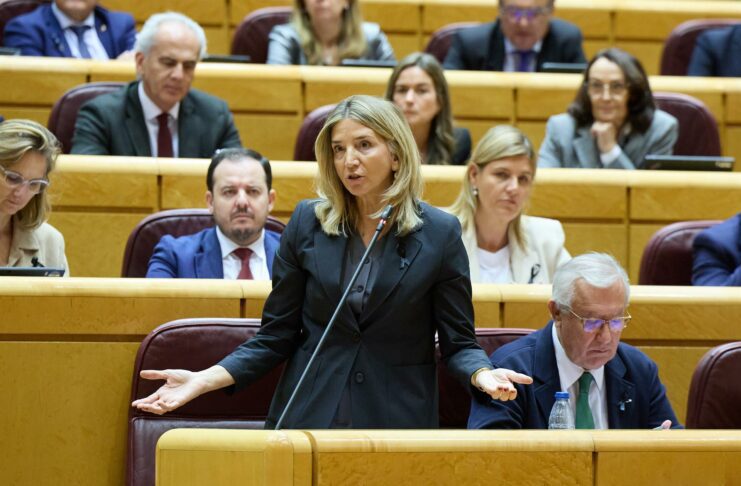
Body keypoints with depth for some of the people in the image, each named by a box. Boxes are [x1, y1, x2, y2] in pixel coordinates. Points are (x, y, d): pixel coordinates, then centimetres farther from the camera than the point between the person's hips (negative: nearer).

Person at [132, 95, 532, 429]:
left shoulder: (439, 234, -3)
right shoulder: (307, 223, 1)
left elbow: (458, 342, 0)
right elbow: (275, 337, 4)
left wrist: (483, 375, -22)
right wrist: (204, 380, -10)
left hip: (399, 424, -1)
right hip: (309, 419, 1)